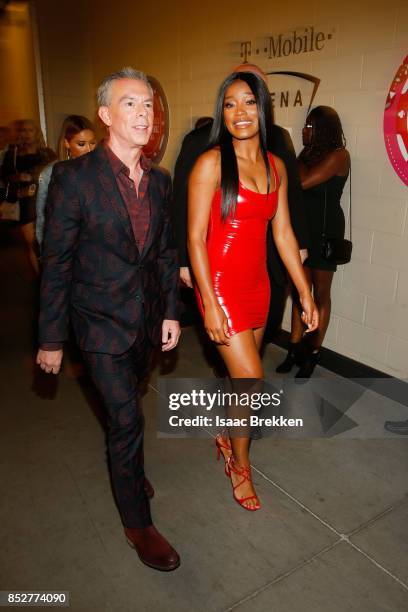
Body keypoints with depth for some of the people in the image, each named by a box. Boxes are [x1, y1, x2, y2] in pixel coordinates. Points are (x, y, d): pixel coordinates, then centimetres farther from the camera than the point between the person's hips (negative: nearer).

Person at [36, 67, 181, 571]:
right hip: (102, 321, -5)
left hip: (147, 318, 5)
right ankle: (138, 524, 21)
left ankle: (125, 467, 53)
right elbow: (56, 264, -12)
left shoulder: (159, 180, 2)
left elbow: (165, 252, 9)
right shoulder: (74, 176, -15)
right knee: (126, 418, -2)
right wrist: (51, 339, -10)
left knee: (127, 405, 24)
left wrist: (171, 312, 6)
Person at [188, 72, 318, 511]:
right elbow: (195, 238, -13)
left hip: (258, 286, 6)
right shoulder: (211, 163, -11)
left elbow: (283, 234, 8)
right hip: (222, 286, -5)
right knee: (251, 382, -2)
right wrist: (209, 304, -17)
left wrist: (305, 293, 7)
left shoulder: (275, 166, 6)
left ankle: (222, 430, 47)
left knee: (239, 375, 17)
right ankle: (239, 466, 25)